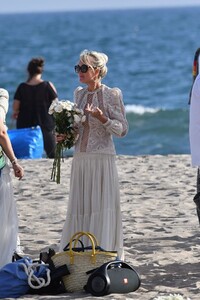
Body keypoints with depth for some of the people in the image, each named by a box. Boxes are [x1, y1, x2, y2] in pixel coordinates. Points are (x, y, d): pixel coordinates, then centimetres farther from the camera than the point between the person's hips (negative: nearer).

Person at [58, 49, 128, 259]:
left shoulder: (111, 95, -6)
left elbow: (122, 129, -6)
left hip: (102, 159, -6)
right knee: (79, 209, 6)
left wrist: (102, 118, -21)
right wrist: (65, 137, 4)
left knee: (103, 208, -5)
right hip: (80, 159, 6)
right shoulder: (79, 94, 12)